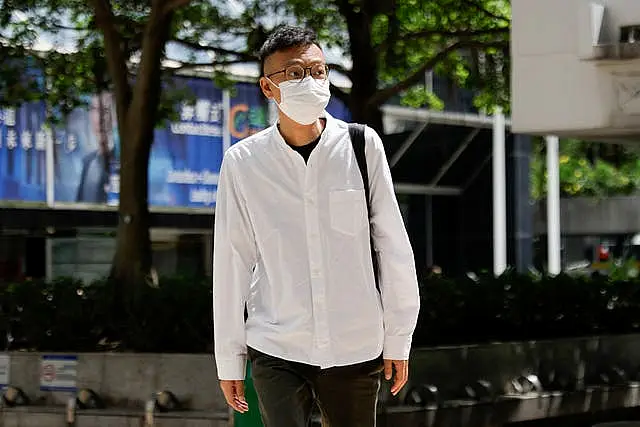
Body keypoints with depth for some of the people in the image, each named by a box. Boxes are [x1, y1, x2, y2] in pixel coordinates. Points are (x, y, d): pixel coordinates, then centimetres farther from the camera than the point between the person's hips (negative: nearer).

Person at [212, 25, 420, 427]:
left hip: (356, 349, 1)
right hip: (276, 353, -1)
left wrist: (398, 340, 4)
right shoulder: (243, 162, -2)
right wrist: (229, 360, 5)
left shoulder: (362, 145, -1)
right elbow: (231, 264, 3)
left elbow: (393, 245, 3)